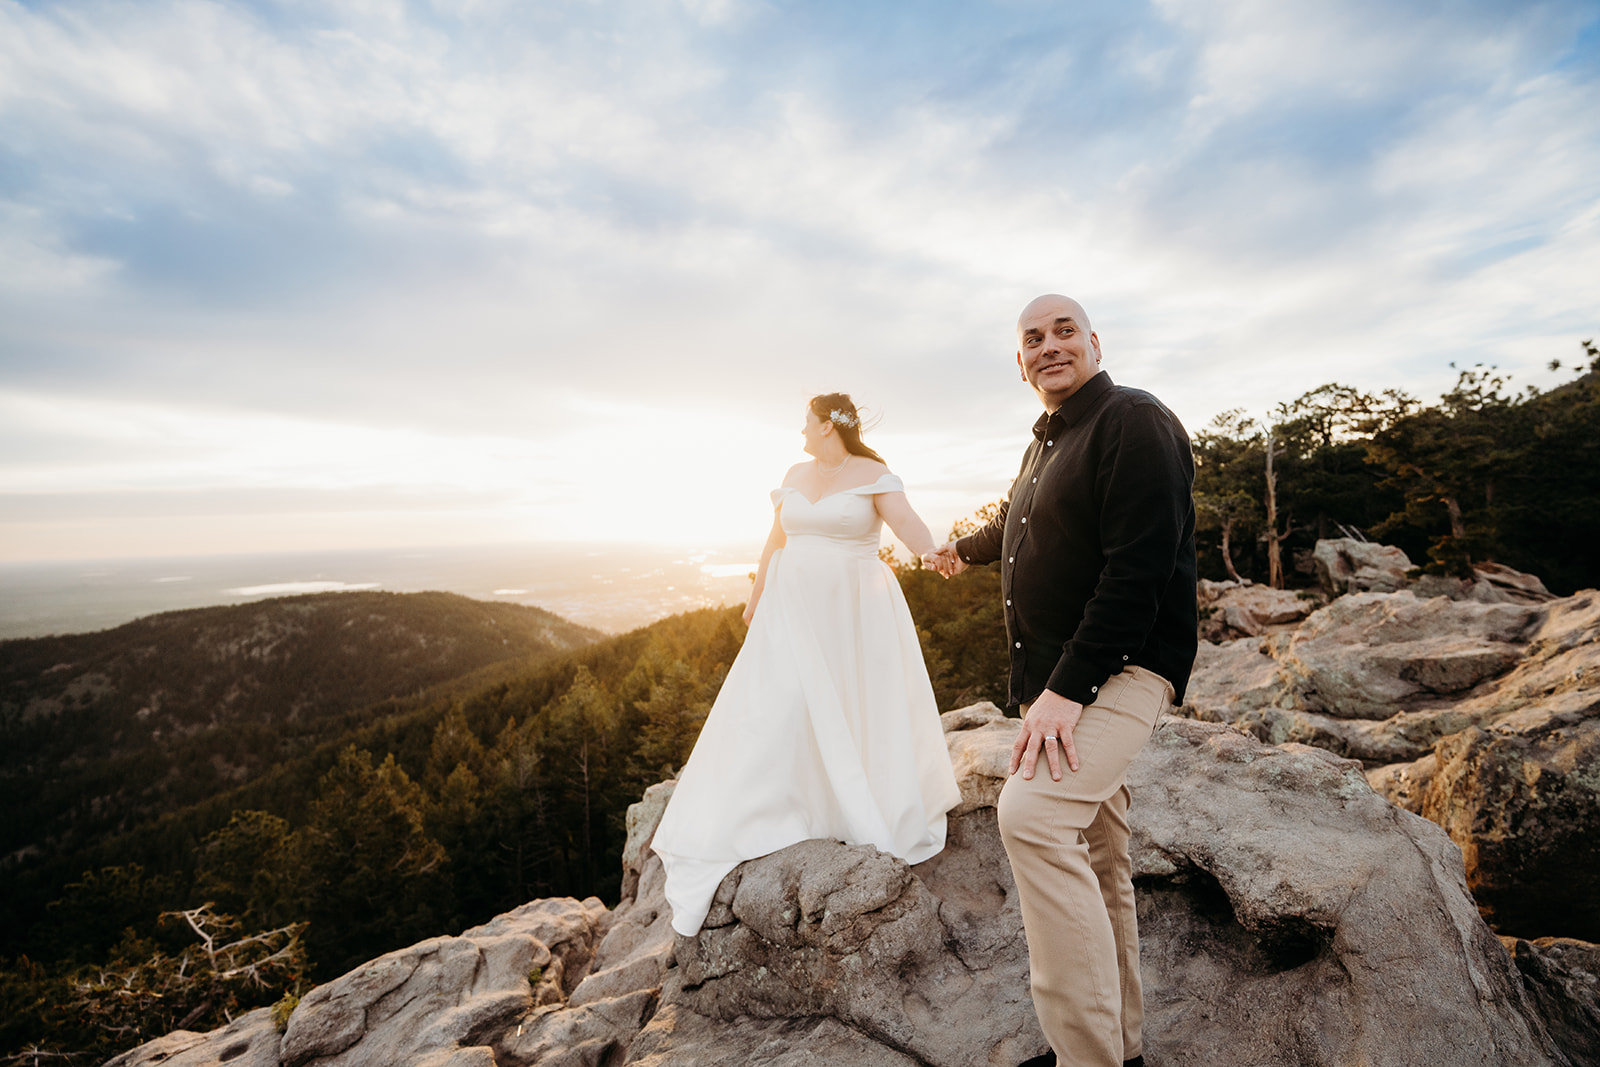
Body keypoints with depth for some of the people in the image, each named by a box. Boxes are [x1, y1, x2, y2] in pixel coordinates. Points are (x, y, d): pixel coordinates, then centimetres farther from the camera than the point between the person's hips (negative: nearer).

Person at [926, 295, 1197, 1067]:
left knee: (1032, 815, -25)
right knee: (1096, 857, 14)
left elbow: (1139, 569, -21)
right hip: (1052, 675, 9)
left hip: (1117, 669, -8)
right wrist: (966, 549, 54)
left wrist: (1070, 686, -25)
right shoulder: (1045, 443, 17)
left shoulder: (1133, 422, -10)